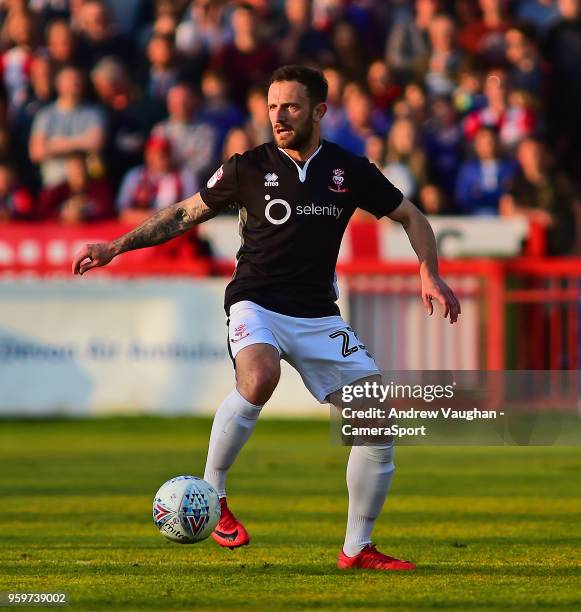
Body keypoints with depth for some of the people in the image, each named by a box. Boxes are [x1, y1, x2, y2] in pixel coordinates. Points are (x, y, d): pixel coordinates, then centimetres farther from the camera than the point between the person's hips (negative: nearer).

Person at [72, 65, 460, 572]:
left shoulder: (350, 171, 3)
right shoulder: (249, 168, 0)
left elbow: (410, 216, 15)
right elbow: (185, 214, 10)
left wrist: (430, 275, 0)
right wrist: (116, 247, 5)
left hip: (319, 316, 3)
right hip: (257, 304, -3)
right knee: (260, 378, -37)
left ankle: (357, 550, 8)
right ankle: (211, 496, -20)